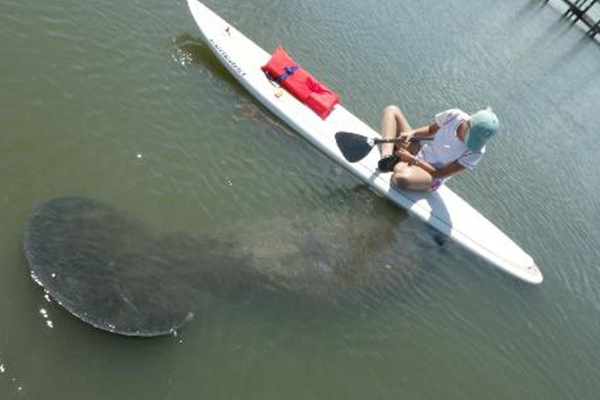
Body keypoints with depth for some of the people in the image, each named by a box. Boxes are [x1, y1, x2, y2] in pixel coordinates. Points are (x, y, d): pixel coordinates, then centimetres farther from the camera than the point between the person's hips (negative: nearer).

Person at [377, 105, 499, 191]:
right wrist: (412, 133, -14)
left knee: (402, 178, -45)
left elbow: (441, 174, -18)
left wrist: (413, 160, -24)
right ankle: (387, 157, -22)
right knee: (392, 110, -5)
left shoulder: (476, 152, -23)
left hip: (432, 176, -5)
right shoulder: (454, 116, -14)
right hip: (419, 153, 6)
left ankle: (399, 164, -8)